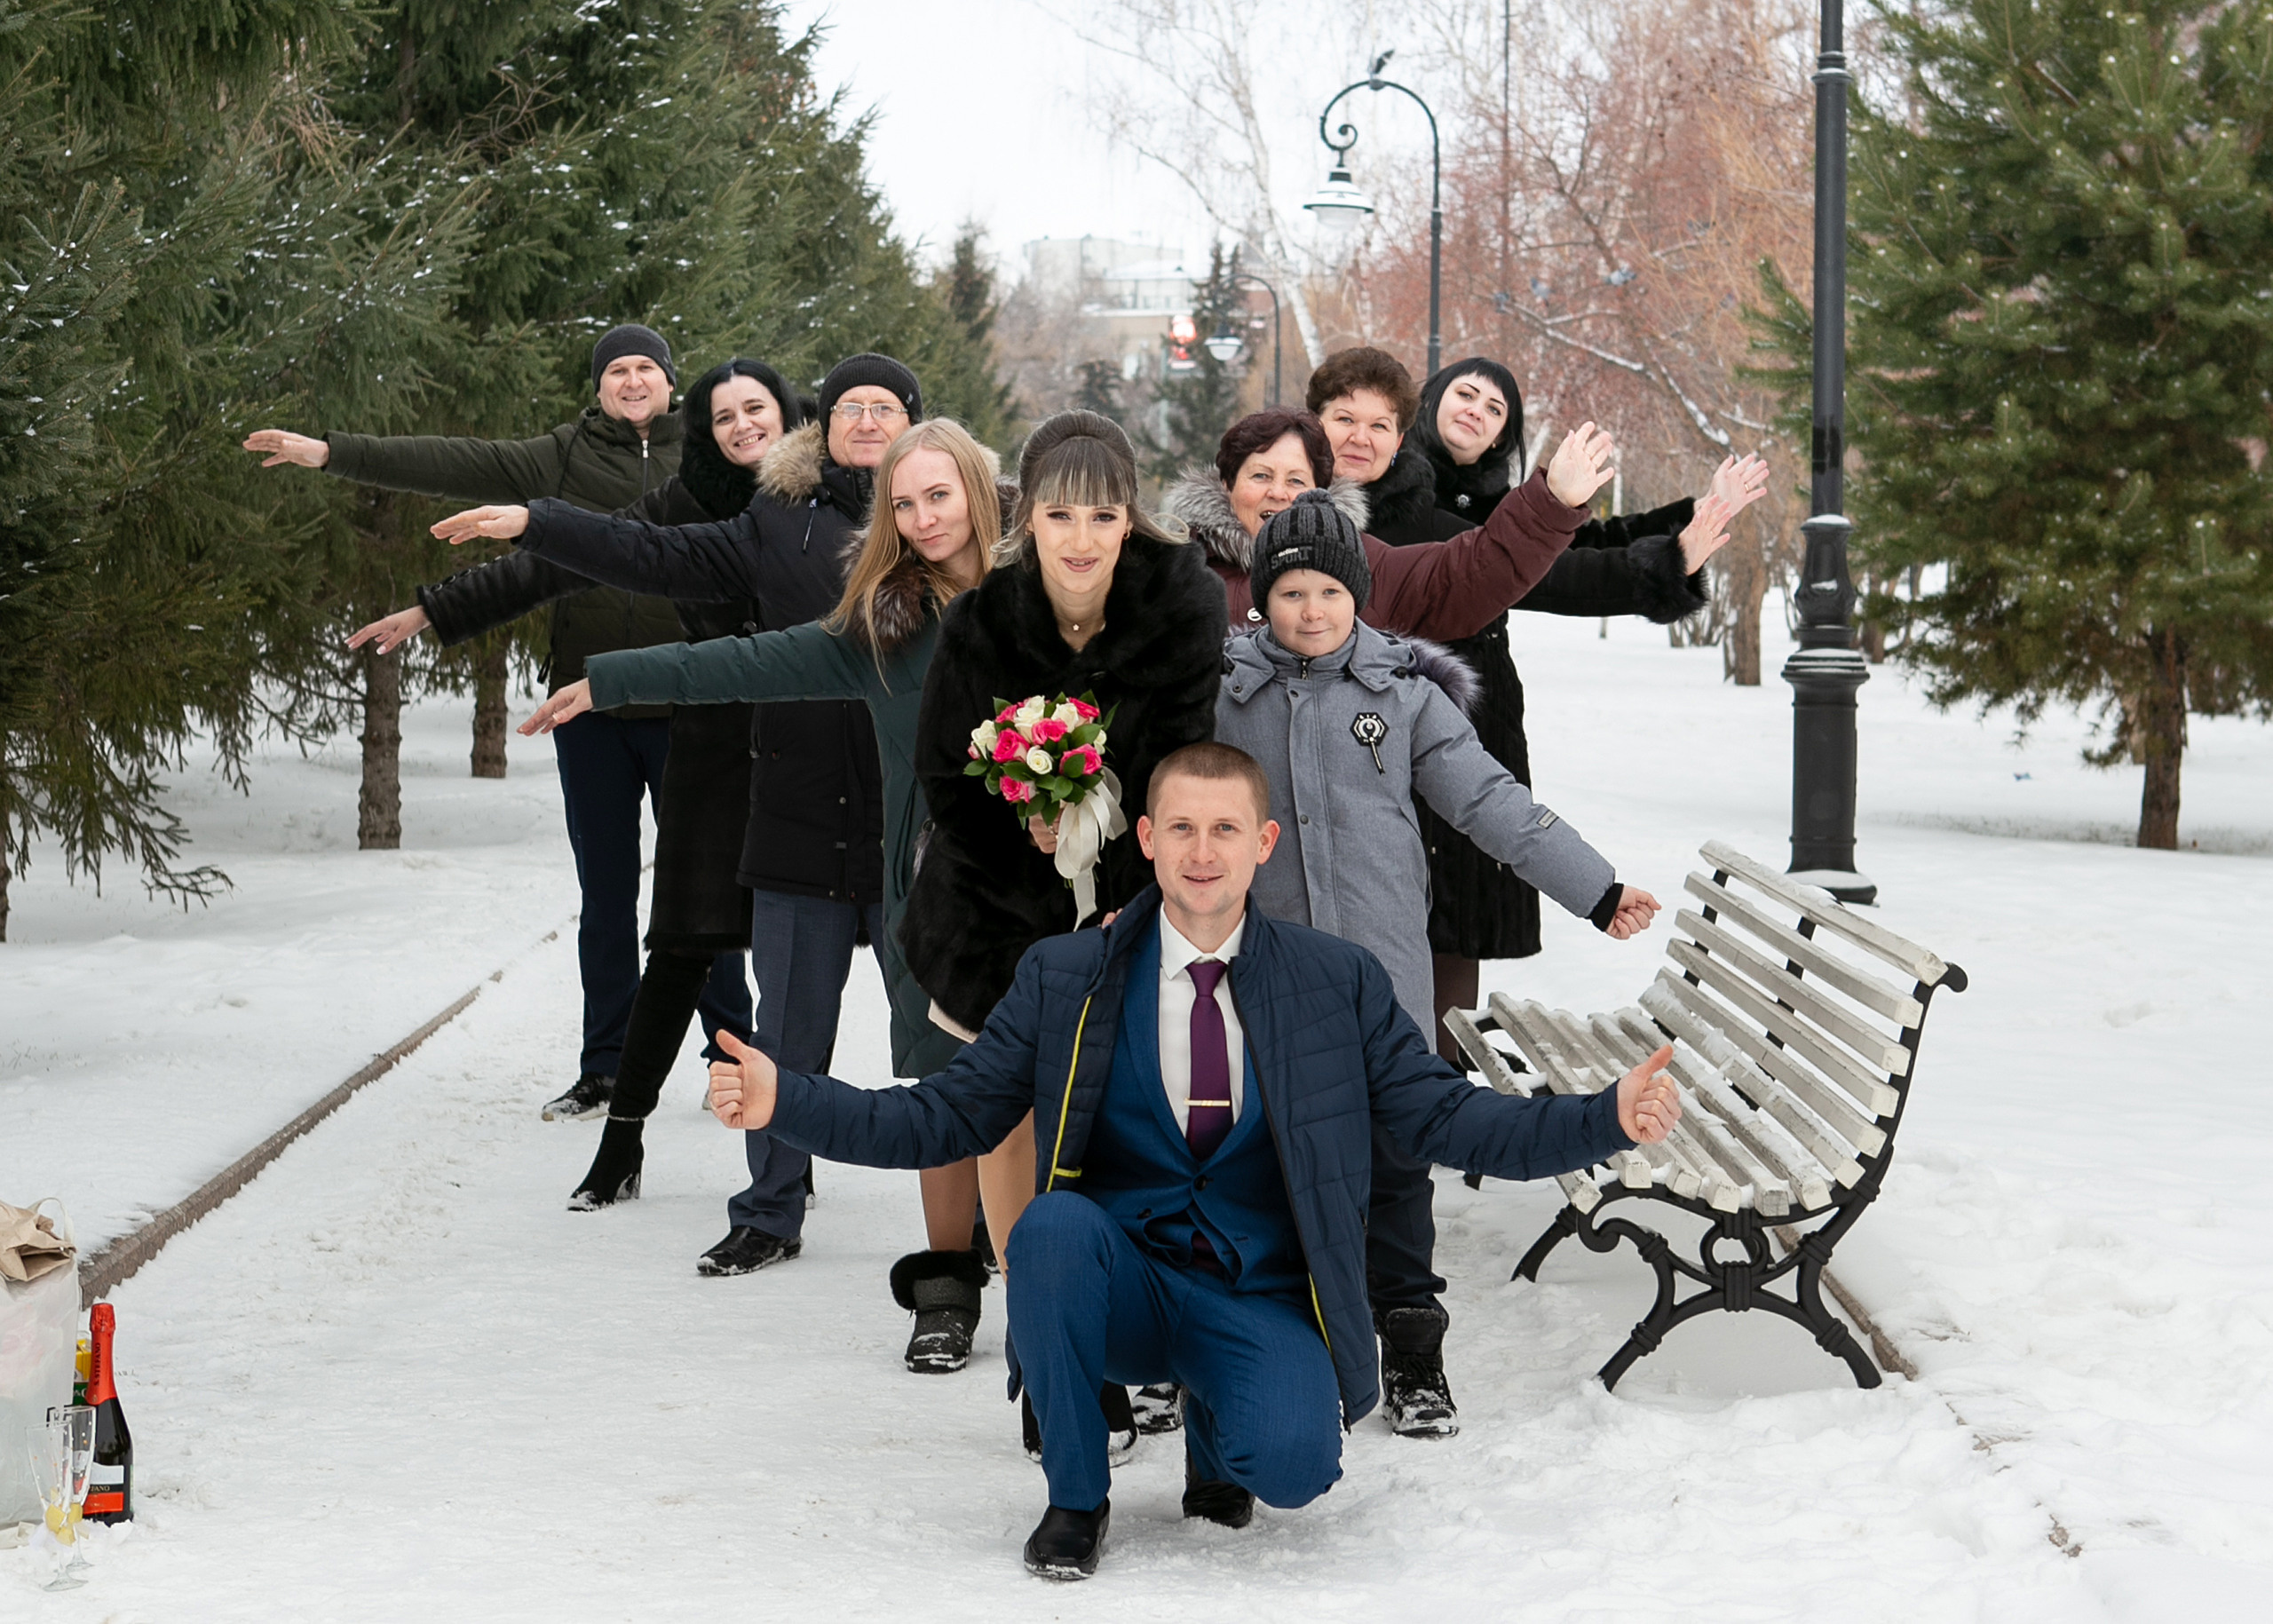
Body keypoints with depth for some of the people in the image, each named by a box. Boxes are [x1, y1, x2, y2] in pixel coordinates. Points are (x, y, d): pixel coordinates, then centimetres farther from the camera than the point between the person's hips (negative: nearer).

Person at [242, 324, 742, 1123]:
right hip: (591, 709, 2)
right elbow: (453, 463, 1)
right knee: (605, 893, 9)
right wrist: (330, 453, -4)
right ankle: (604, 1068, 16)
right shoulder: (565, 457, 6)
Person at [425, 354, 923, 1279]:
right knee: (790, 1028, 10)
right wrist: (532, 525, 3)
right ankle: (770, 1217, 20)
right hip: (802, 820, 3)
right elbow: (660, 557, 9)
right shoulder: (781, 527, 11)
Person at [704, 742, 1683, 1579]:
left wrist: (1607, 1120, -15)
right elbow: (945, 1119, 1)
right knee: (1054, 1219, -33)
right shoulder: (1063, 980, 2)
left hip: (1259, 1303, -1)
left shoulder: (1338, 983, 2)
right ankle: (1075, 1498, -11)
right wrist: (784, 1102, -13)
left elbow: (1445, 1118, 0)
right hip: (1119, 1284, 1)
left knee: (1290, 1463, -31)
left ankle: (1215, 1428, 11)